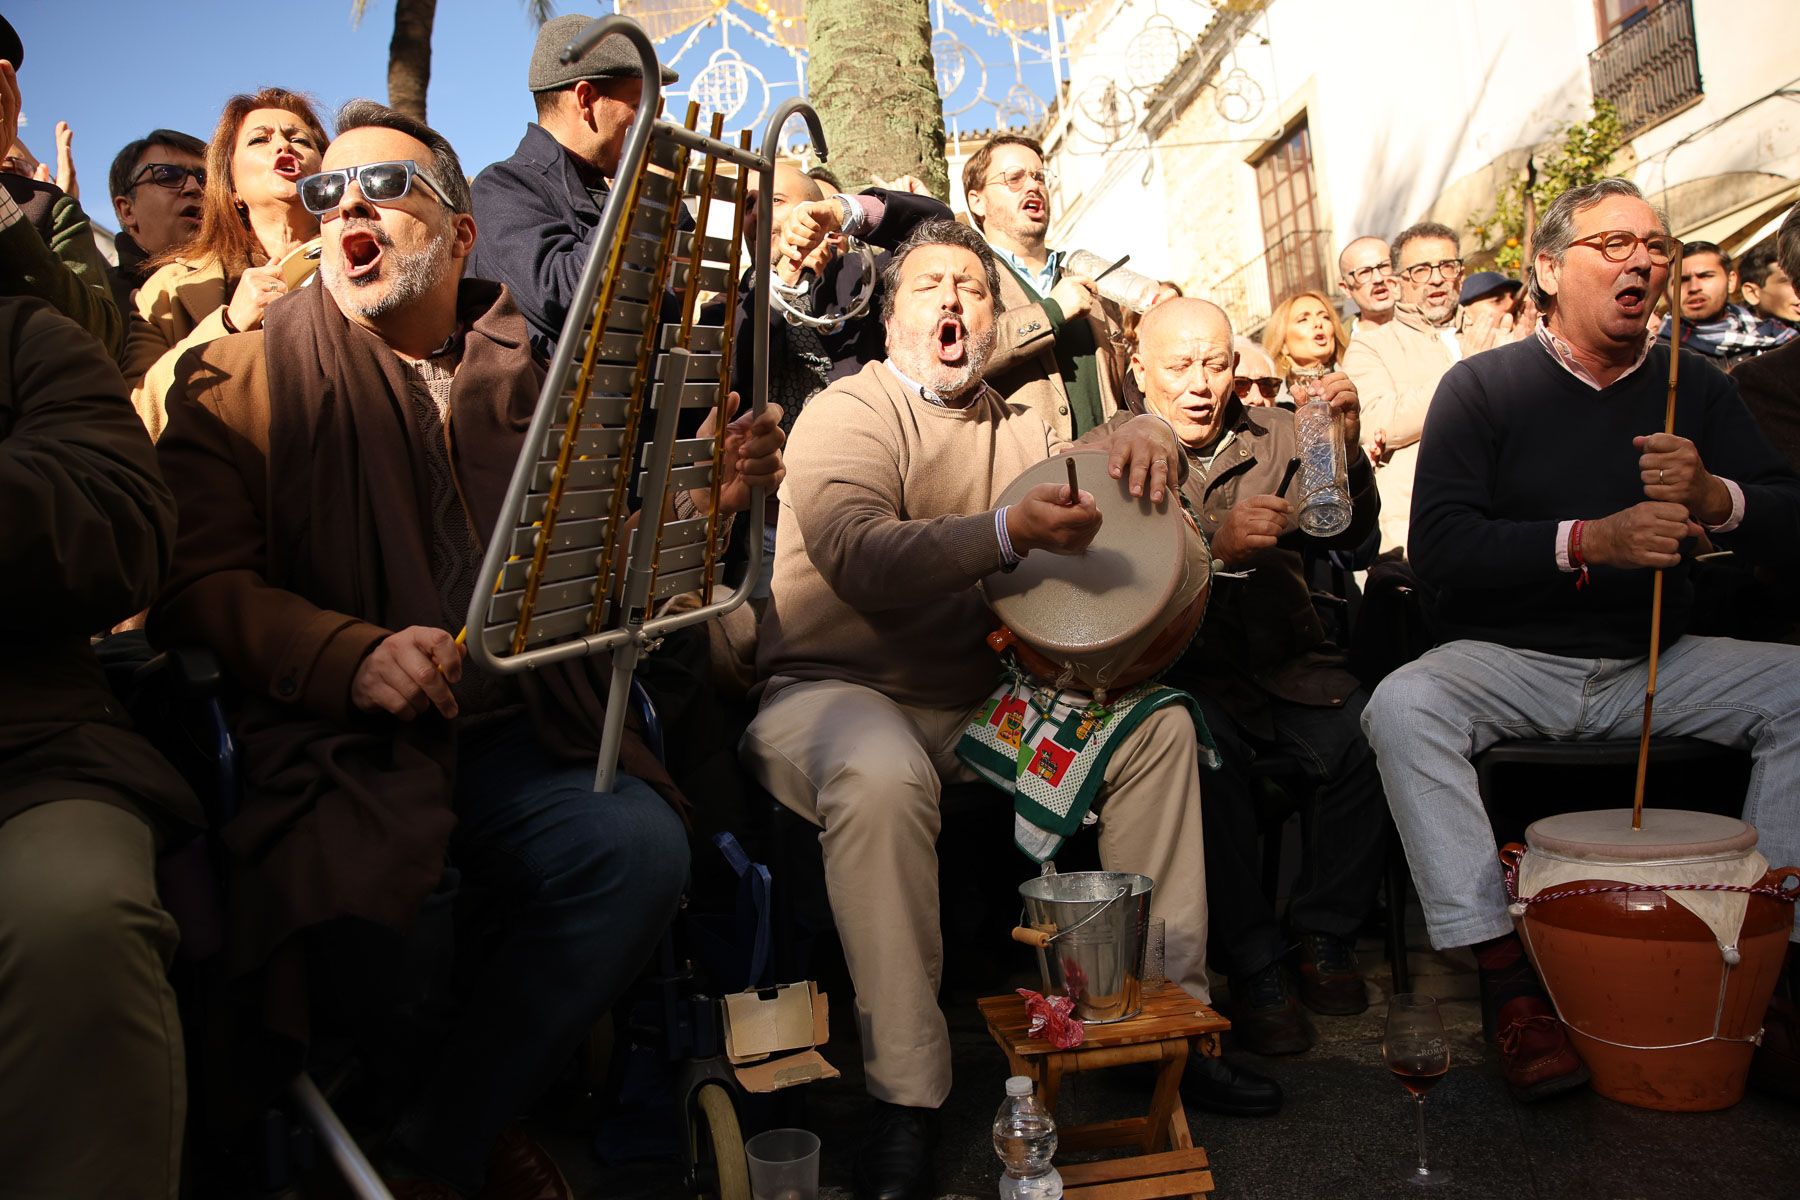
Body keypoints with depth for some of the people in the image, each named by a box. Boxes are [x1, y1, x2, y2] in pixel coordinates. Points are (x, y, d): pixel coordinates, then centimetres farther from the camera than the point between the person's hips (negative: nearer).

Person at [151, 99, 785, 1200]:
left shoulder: (537, 373, 16)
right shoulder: (242, 379, 9)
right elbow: (198, 580, -2)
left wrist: (700, 500, 0)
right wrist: (351, 656, -21)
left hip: (521, 734, 3)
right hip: (341, 748, -2)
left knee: (641, 849, -25)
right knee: (355, 912, -31)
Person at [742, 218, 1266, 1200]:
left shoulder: (1014, 427, 16)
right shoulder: (845, 412, -6)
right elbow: (861, 558, -24)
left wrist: (1137, 432, -10)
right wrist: (1010, 532, -40)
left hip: (979, 696, 7)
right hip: (832, 688, -6)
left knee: (1157, 722, -4)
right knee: (881, 776, -38)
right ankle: (906, 1100, -23)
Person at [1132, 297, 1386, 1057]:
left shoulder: (1275, 434, 15)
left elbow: (1347, 533, 0)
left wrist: (1347, 447, -18)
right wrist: (1219, 550, -26)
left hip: (1288, 663, 3)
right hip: (1183, 671, -3)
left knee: (1365, 735, -25)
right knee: (1206, 751, -33)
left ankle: (1325, 937, -2)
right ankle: (1254, 965, -17)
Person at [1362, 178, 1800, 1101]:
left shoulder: (1693, 386, 10)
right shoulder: (1483, 385, -1)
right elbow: (1437, 547, -14)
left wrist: (1712, 497, -18)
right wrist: (1590, 540, -25)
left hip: (1654, 663, 4)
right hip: (1508, 660, -4)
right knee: (1402, 706, -31)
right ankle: (1504, 972, -24)